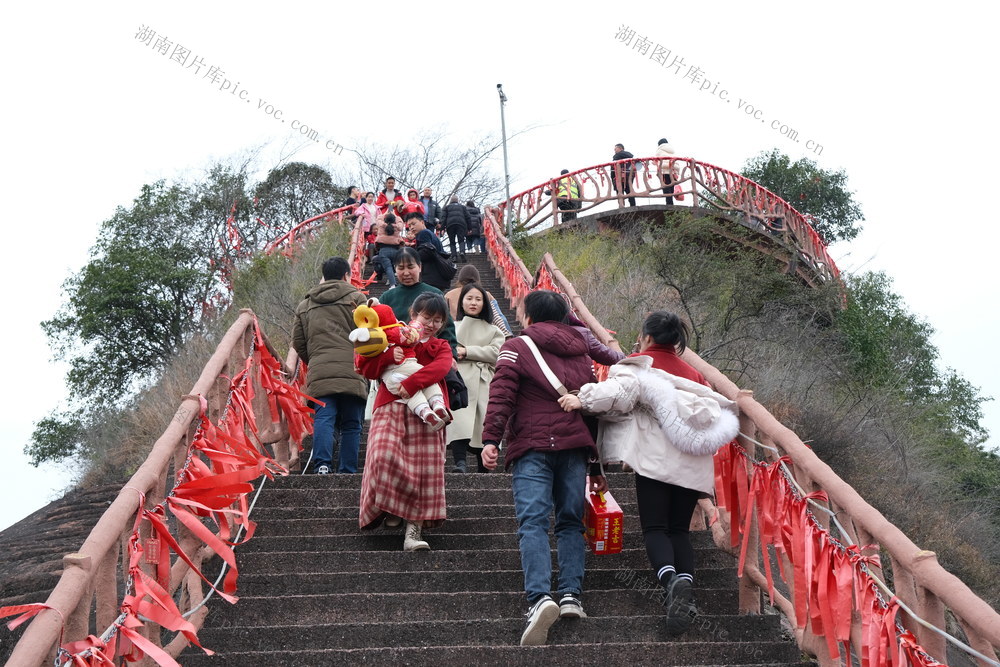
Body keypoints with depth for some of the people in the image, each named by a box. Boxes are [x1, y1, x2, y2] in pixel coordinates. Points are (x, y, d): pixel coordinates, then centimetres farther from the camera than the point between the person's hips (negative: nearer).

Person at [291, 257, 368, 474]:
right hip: (351, 371, -3)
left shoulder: (305, 305, 21)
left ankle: (322, 464, -20)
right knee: (351, 424, 2)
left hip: (319, 372, 3)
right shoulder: (356, 298, 8)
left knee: (323, 419, -3)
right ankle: (348, 470, -1)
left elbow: (297, 341, 18)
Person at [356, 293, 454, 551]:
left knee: (425, 470, -7)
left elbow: (441, 367, -5)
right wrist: (387, 356, -12)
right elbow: (367, 369, 7)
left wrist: (411, 383, -20)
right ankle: (389, 506, 4)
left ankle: (413, 532, -4)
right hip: (391, 409, -1)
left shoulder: (440, 347, 20)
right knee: (384, 457, -24)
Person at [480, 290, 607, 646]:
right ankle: (571, 594, 0)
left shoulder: (516, 346, 7)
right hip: (575, 445, 4)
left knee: (533, 521, -10)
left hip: (533, 446, -4)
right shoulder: (581, 354, 21)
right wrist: (597, 466, 25)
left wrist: (491, 438, -13)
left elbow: (501, 392, -8)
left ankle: (539, 597, -26)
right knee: (571, 520, 11)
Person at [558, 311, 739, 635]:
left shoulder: (641, 365, 5)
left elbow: (620, 390, -15)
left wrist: (583, 400, -18)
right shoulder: (692, 373, 22)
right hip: (693, 462, 5)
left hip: (656, 458, -5)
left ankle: (670, 579, -30)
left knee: (654, 527, -2)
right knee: (679, 528, 11)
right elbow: (716, 409, 18)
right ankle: (686, 582, -14)